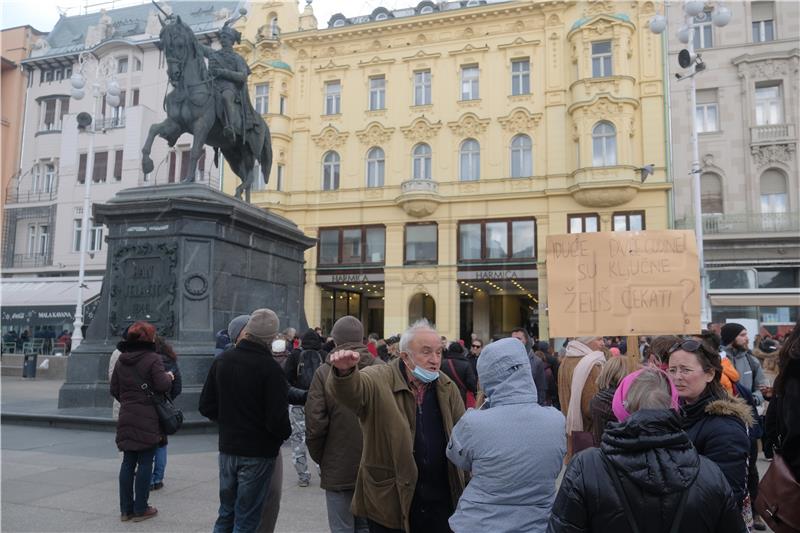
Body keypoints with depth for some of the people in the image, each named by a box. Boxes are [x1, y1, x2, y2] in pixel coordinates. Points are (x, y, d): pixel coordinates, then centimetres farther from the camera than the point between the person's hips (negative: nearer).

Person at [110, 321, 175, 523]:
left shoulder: (121, 360, 9)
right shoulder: (153, 358, -12)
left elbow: (114, 389, 12)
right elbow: (162, 385, -19)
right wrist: (169, 377, 1)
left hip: (126, 418, 6)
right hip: (147, 419, -6)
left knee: (128, 462, 12)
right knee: (145, 463, 3)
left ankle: (126, 509, 18)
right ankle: (140, 509, 9)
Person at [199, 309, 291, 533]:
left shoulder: (221, 360, 0)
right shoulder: (269, 367, -20)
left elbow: (206, 406, 6)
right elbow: (278, 419, -21)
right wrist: (285, 433, 0)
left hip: (227, 449, 6)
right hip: (258, 452, -6)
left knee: (226, 513, 20)